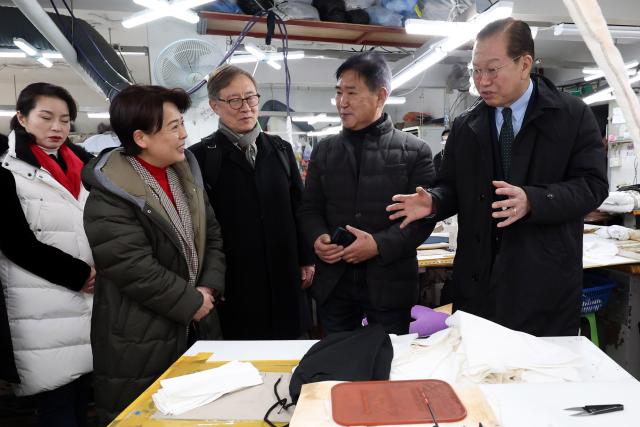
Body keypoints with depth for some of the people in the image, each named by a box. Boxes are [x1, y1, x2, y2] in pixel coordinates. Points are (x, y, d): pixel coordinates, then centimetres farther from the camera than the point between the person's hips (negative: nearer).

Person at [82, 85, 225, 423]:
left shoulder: (186, 173, 4)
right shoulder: (110, 195, -18)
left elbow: (212, 235, 7)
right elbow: (134, 268, -23)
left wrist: (208, 288, -6)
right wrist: (191, 302, -14)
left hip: (195, 327, 7)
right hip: (140, 339, -7)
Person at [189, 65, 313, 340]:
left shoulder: (281, 149, 8)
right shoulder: (201, 157, -4)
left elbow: (299, 208, 11)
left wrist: (307, 260, 9)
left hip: (284, 278, 4)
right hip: (234, 284, -3)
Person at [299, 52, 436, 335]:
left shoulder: (414, 151, -2)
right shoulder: (324, 151, 8)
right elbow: (310, 208, 10)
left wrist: (380, 245, -19)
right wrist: (317, 238, -10)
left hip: (389, 283, -2)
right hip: (333, 283, 3)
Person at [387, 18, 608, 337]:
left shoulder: (573, 115, -1)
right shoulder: (463, 127, 7)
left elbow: (592, 185, -7)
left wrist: (532, 200, -25)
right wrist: (433, 202, -13)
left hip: (545, 278, -2)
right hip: (478, 277, 3)